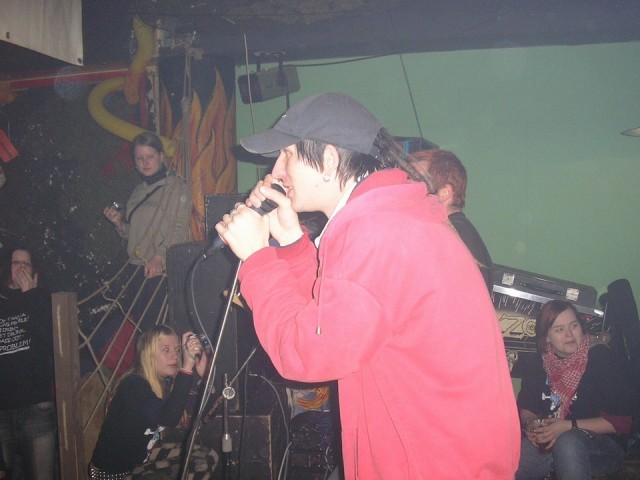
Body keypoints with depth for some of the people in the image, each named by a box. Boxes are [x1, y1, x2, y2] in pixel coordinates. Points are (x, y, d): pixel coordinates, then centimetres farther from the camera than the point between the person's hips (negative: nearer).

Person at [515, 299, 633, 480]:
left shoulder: (602, 358, -12)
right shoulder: (541, 363, 3)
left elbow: (621, 421, -13)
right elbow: (525, 407, 8)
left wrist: (569, 426, -21)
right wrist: (530, 424, -16)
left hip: (603, 445, -3)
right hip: (549, 442, 3)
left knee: (568, 442, -38)